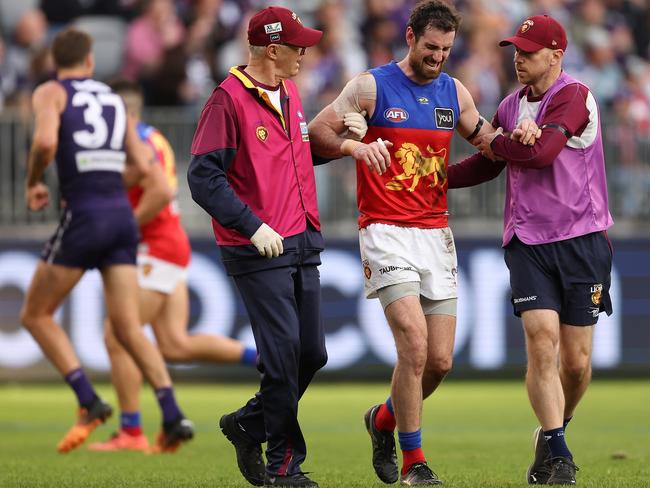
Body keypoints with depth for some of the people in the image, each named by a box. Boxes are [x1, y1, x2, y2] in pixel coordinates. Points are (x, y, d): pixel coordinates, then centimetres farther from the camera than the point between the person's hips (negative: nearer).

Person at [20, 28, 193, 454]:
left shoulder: (51, 93, 3)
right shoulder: (115, 101, 20)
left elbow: (45, 142, -17)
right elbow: (141, 168, 16)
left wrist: (32, 183, 1)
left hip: (84, 217, -5)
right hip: (122, 215, 5)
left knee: (36, 315, 10)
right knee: (128, 328, 3)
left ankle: (89, 402, -4)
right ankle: (173, 415, -13)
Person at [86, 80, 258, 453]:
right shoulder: (152, 140, 19)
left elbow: (161, 192, -27)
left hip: (156, 251, -10)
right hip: (172, 247, 10)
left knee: (117, 337, -6)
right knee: (176, 346, 5)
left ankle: (131, 433, -3)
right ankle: (264, 357, 2)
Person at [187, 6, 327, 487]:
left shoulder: (290, 93, 15)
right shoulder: (229, 99, -11)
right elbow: (204, 177, -14)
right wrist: (253, 227, -19)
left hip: (302, 246, 8)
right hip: (259, 251, -8)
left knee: (312, 354, 7)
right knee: (283, 354, -9)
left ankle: (247, 426, 26)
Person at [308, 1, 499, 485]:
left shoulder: (454, 93, 12)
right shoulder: (372, 86, -2)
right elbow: (317, 132, 0)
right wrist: (354, 146, -19)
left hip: (436, 233, 5)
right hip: (386, 231, -5)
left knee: (440, 360, 2)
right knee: (415, 344, -19)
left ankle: (384, 420, 30)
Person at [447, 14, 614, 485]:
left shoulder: (574, 97, -9)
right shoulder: (512, 106, 11)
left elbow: (542, 150, -23)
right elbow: (488, 165, 26)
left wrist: (495, 143, -6)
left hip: (581, 239, -4)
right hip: (528, 242, 4)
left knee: (576, 360, 1)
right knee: (542, 341, -13)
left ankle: (553, 435, 25)